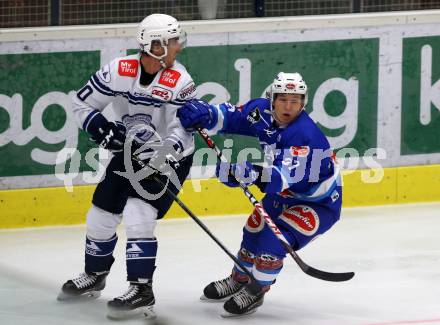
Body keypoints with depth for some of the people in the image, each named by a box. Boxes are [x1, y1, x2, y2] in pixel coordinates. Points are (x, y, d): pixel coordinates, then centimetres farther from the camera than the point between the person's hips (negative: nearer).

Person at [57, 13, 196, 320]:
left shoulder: (180, 82, -21)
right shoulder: (119, 71, -15)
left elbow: (182, 128, -25)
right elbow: (83, 103, -4)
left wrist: (165, 152, -43)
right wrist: (102, 128, -20)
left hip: (169, 159, -4)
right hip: (129, 152, 4)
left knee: (138, 214, -21)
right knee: (102, 214, 10)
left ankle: (141, 289, -16)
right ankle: (94, 276, 35)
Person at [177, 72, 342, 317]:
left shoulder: (305, 135, -36)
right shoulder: (263, 112, -13)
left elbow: (288, 177, -45)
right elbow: (231, 117, -4)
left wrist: (254, 174, -58)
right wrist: (204, 113, -25)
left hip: (320, 202, -8)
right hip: (285, 193, 8)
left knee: (274, 239, -23)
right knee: (254, 230, 16)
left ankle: (256, 290, -2)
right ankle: (240, 278, 42)